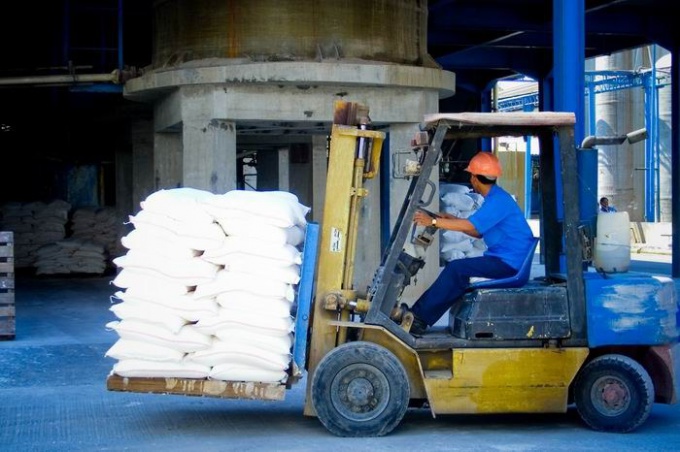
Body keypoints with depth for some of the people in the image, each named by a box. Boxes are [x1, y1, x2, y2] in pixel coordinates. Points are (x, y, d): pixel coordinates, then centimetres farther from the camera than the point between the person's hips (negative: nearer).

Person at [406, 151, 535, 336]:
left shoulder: (498, 200, -16)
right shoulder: (494, 198, 17)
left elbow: (470, 226, -23)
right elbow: (478, 233, 22)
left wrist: (433, 221, -18)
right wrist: (452, 220, 15)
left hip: (508, 263, -10)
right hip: (502, 259, 10)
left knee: (456, 268, -17)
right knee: (458, 275, 1)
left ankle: (419, 316, -14)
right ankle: (420, 319, -4)